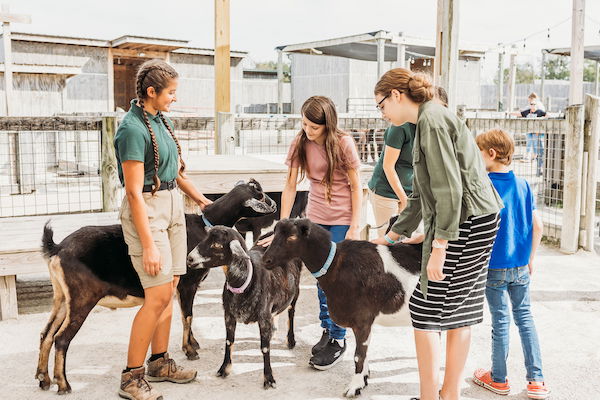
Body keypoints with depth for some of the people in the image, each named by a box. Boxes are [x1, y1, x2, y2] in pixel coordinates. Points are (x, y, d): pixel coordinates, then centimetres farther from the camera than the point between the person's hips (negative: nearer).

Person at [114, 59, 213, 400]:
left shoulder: (161, 119, 8)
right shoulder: (133, 129, -18)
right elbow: (135, 192, -21)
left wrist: (200, 198, 24)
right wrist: (148, 245, -22)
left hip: (172, 205, 9)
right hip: (147, 209, -9)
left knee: (169, 289, 11)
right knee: (159, 295, -9)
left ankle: (160, 362, 23)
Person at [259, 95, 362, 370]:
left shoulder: (343, 144, -16)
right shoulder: (300, 144, -5)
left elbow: (356, 187, -10)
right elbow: (290, 187, -4)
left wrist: (354, 227, -13)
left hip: (342, 219, -4)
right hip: (316, 216, 4)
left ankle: (338, 340, 10)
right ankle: (327, 329, 28)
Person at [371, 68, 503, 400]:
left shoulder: (432, 119, -13)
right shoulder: (428, 120, 19)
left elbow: (449, 189, -21)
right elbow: (421, 192, 24)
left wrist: (439, 247, -22)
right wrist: (394, 234, 28)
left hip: (464, 223, -10)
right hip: (475, 223, 10)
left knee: (425, 310, -2)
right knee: (459, 313, 14)